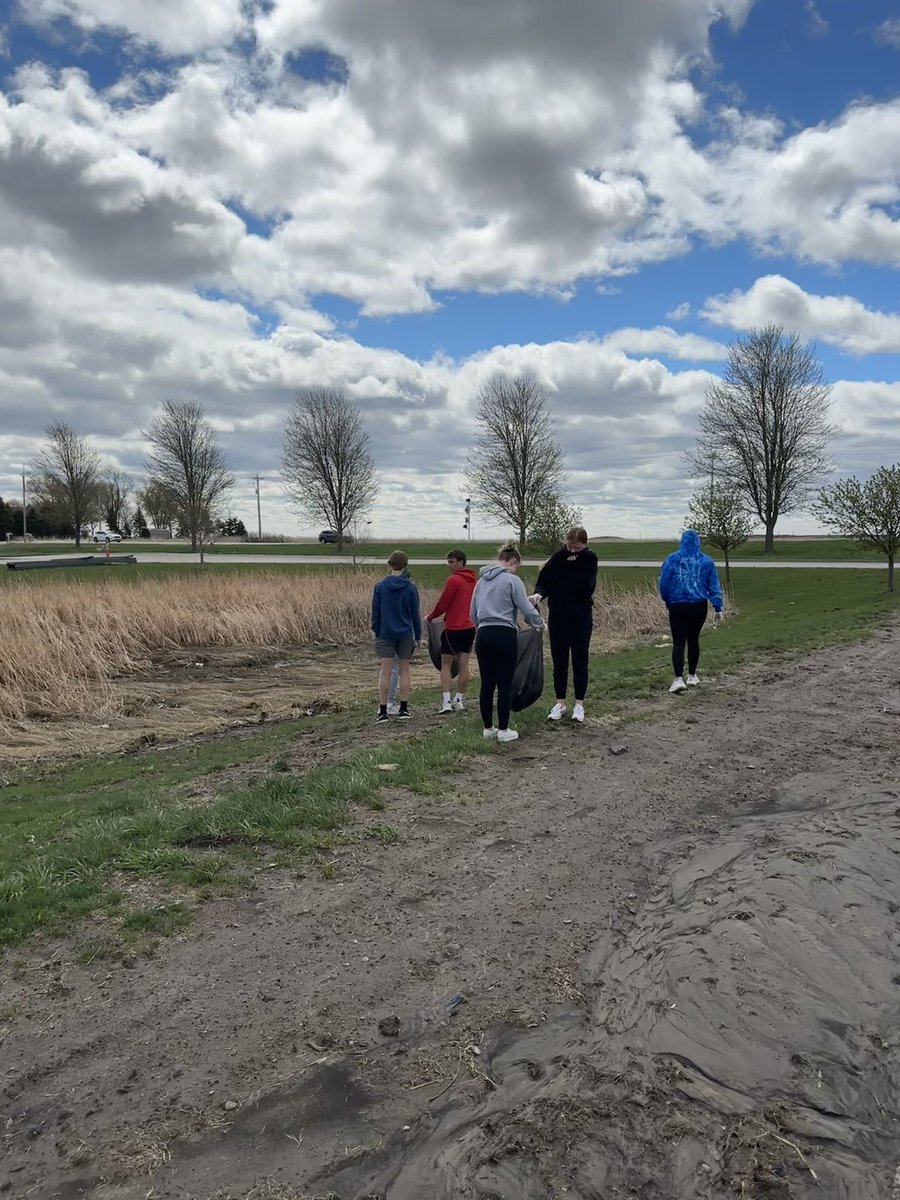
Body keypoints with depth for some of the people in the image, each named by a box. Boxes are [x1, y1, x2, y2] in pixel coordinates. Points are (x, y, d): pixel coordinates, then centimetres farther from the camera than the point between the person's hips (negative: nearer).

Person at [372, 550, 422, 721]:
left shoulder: (380, 587, -3)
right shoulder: (411, 588, -5)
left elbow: (375, 613, 1)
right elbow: (415, 614, 0)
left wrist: (377, 633, 11)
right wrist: (418, 636, 8)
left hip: (385, 634, 0)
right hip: (405, 635, 0)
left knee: (385, 672, 1)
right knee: (404, 671, 10)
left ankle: (383, 711, 1)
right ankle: (404, 709, 13)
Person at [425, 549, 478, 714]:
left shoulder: (453, 580, -13)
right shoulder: (474, 581, 9)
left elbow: (442, 603, -11)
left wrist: (430, 617, 4)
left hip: (453, 628, -7)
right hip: (470, 627, 7)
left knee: (446, 665, 2)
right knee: (464, 665, 9)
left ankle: (446, 701, -4)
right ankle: (459, 700, 13)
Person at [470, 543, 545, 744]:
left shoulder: (482, 581, 14)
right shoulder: (512, 580, -6)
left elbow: (473, 613, 17)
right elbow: (527, 609, -7)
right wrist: (541, 624, 10)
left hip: (483, 635, 6)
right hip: (505, 636, -6)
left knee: (487, 684, 10)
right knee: (505, 684, 1)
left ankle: (488, 728, 18)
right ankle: (503, 730, 6)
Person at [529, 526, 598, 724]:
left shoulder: (589, 560, -7)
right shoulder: (559, 557, -2)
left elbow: (584, 586, -20)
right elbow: (544, 581, -7)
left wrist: (572, 564, -18)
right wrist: (538, 594, -27)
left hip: (581, 618, -2)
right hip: (558, 617, 2)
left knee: (580, 662, 4)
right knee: (559, 662, 8)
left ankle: (579, 704, 14)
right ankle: (560, 703, 19)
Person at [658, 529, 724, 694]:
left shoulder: (673, 559, -3)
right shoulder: (706, 561, 3)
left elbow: (663, 584, -1)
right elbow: (714, 586, 3)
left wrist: (667, 601, 15)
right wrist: (718, 608, 6)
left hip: (677, 606, -2)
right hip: (699, 606, 2)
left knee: (678, 642, -3)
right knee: (693, 639, 17)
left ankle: (679, 679, -17)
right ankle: (692, 676, 26)